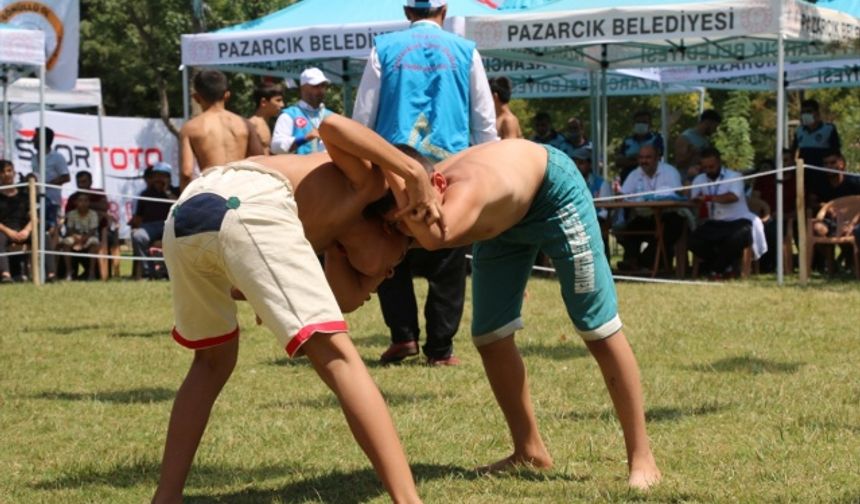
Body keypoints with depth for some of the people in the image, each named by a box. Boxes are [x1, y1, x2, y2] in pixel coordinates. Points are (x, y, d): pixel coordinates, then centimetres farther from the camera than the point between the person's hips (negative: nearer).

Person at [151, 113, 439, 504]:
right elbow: (332, 125, 3)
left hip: (184, 215, 8)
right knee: (338, 359, -3)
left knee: (214, 360, 30)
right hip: (247, 205, -8)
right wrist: (415, 173, 5)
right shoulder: (368, 182, 23)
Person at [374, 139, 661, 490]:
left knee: (598, 330, -4)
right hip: (502, 219, 7)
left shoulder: (466, 188, -46)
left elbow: (435, 238, -68)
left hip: (553, 190, -6)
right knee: (490, 337, 3)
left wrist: (392, 174, -59)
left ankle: (641, 457, 3)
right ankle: (529, 451, 20)